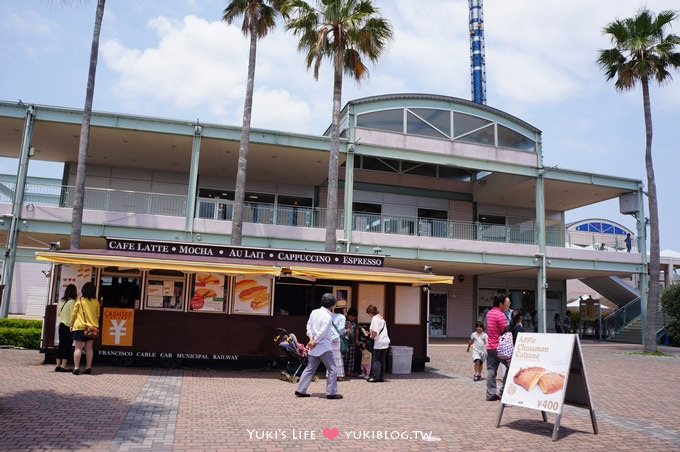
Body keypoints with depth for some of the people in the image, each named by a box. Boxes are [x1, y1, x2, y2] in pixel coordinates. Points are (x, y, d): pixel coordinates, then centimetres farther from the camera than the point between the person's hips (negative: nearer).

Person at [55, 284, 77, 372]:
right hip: (68, 327, -7)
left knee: (61, 345, 10)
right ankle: (63, 366, -3)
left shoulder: (61, 301, 8)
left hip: (61, 325, 7)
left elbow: (58, 313, 17)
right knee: (67, 346, -2)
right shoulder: (72, 302, -12)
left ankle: (58, 365, 13)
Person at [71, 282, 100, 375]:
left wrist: (71, 324, 11)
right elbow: (98, 315, 10)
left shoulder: (79, 301, -4)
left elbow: (74, 314, 0)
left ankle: (76, 368, -4)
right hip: (92, 327, 3)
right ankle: (88, 368, 9)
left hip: (80, 327, -3)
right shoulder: (96, 302, 3)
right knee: (89, 348, 9)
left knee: (78, 348, 0)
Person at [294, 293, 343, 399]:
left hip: (313, 347, 8)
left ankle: (300, 390, 13)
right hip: (324, 347, -8)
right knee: (332, 370, 3)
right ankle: (331, 392, 5)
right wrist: (314, 342, -7)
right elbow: (322, 333, -18)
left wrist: (311, 338, 4)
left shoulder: (314, 312, 7)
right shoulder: (328, 317, -16)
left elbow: (309, 325, 10)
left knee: (310, 368, 13)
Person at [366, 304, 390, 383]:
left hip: (379, 343, -8)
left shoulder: (375, 318, -12)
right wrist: (370, 332, 17)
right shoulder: (382, 318, 16)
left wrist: (372, 336, -3)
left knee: (375, 360, -1)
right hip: (385, 342, 8)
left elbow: (374, 332, -21)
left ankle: (375, 377, -1)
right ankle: (381, 377, 15)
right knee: (382, 360, 11)